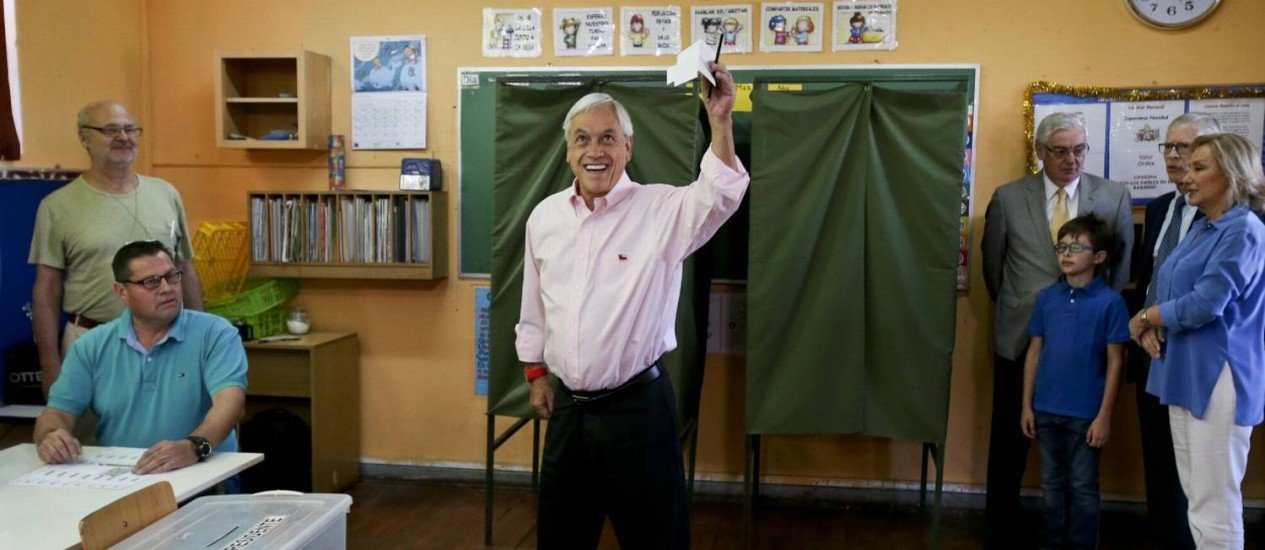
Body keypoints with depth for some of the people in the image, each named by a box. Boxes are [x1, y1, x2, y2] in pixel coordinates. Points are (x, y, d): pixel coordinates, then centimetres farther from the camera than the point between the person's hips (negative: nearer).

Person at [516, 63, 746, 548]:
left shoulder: (661, 209, -11)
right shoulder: (544, 217, 4)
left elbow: (720, 195, -30)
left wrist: (720, 120, -40)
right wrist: (537, 375, 14)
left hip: (637, 403, -5)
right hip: (565, 404, 5)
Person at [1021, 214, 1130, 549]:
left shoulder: (1110, 302, -8)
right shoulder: (1046, 298, 2)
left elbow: (1115, 362, -7)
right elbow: (1034, 352, 7)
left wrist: (1104, 416, -9)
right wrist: (1027, 405, 5)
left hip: (1086, 414, -4)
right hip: (1046, 410, 4)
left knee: (1083, 488, 9)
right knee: (1052, 485, 15)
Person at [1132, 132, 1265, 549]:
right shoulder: (1201, 229, 16)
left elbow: (1205, 303, -19)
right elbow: (1169, 292, 19)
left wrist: (1143, 319, -5)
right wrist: (1152, 328, -1)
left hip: (1217, 378, -9)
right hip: (1184, 374, 9)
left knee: (1215, 507, -4)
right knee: (1196, 499, 14)